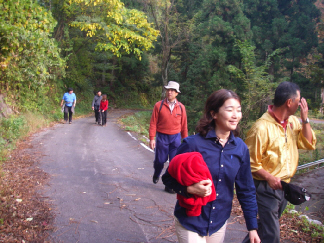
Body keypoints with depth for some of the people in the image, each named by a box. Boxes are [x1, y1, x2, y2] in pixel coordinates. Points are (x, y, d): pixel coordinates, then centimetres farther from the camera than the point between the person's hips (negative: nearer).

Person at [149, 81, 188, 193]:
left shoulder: (181, 107, 2)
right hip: (162, 137, -1)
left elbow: (184, 125, 6)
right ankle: (156, 175, 42)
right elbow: (153, 123, -4)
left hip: (176, 137, 1)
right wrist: (152, 139, -9)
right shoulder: (159, 105, -4)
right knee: (160, 160, 9)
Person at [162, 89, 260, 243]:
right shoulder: (193, 143, -18)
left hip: (219, 223, 5)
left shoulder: (240, 148, -5)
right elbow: (168, 177, -10)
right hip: (190, 222, -4)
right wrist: (189, 188, -29)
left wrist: (252, 227, 5)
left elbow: (246, 190, 4)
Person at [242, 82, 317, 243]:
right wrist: (270, 178, -25)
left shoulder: (293, 122, 3)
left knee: (266, 226, 24)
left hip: (284, 186, 8)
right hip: (266, 187, -8)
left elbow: (309, 144, 1)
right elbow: (250, 162, -19)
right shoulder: (262, 127, -22)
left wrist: (305, 118, -6)